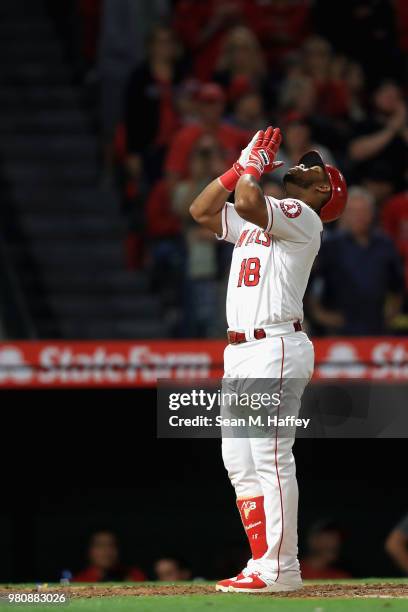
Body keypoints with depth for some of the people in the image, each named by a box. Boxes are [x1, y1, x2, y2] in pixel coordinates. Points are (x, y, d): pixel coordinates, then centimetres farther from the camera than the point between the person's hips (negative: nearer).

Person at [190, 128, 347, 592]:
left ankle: (280, 569, -12)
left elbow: (248, 203, -21)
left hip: (275, 348, -9)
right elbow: (201, 211, 21)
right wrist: (240, 166, 16)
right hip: (239, 351, 9)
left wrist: (253, 169, -2)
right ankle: (264, 562, 10)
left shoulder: (302, 216, -5)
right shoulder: (251, 220, 22)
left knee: (270, 458, -12)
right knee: (239, 462, 7)